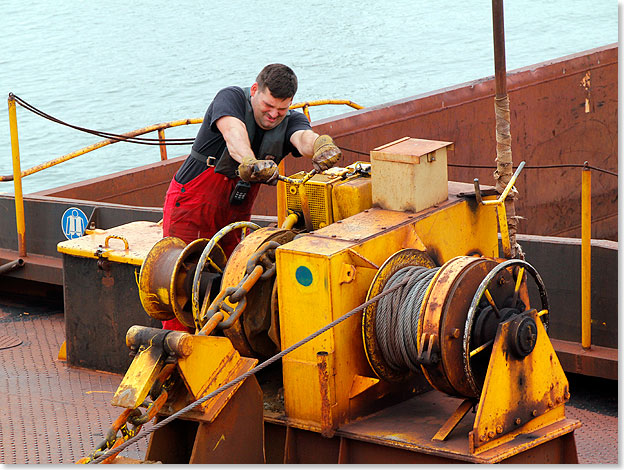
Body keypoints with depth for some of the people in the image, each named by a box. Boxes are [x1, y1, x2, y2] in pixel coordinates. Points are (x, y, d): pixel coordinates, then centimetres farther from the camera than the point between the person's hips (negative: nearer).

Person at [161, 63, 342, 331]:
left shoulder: (290, 121, -5)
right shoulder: (231, 98, -16)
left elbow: (304, 138, -29)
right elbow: (233, 131, -37)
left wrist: (321, 146, -55)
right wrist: (250, 162, -59)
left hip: (234, 218, 4)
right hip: (190, 208, -4)